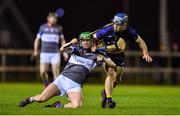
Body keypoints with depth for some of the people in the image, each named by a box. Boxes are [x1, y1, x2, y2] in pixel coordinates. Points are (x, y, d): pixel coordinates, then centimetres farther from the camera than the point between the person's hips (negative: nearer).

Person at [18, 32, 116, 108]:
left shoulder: (94, 55, 6)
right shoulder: (76, 49, 8)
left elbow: (113, 65, 1)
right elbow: (62, 49, -11)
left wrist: (103, 59, -18)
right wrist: (71, 43, -31)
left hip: (75, 85, 0)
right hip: (63, 78, 0)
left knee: (77, 105, -30)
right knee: (41, 98, -15)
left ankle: (58, 106, -1)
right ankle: (30, 99, 22)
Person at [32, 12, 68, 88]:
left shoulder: (59, 28, 8)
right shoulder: (43, 27, 4)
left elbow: (62, 40, 16)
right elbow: (37, 39, 11)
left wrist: (65, 52, 9)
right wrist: (36, 50, 0)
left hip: (55, 53, 1)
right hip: (44, 53, -1)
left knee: (56, 73, -8)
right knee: (42, 72, -9)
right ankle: (47, 86, 16)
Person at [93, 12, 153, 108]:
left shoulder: (129, 32, -22)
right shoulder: (107, 30, -28)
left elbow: (140, 42, -8)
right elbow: (94, 37, -13)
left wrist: (145, 53, -21)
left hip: (119, 55, 4)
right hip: (106, 54, -4)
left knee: (117, 79, 7)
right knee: (110, 73, -22)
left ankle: (106, 92, 35)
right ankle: (108, 100, -22)